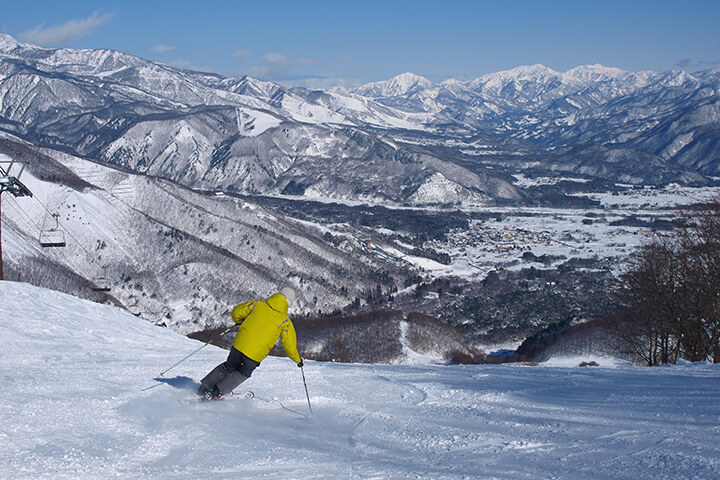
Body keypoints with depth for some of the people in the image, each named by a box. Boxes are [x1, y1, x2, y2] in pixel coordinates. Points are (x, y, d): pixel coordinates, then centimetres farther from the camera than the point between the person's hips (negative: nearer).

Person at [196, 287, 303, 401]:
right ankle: (216, 393, 12)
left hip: (239, 344, 2)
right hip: (255, 355, -2)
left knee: (228, 367, 28)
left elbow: (236, 312, 12)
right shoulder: (285, 321, -1)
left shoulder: (259, 304, 5)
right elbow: (289, 345, 1)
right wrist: (297, 359, 17)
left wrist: (239, 321, 34)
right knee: (243, 374, 23)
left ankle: (204, 387, 28)